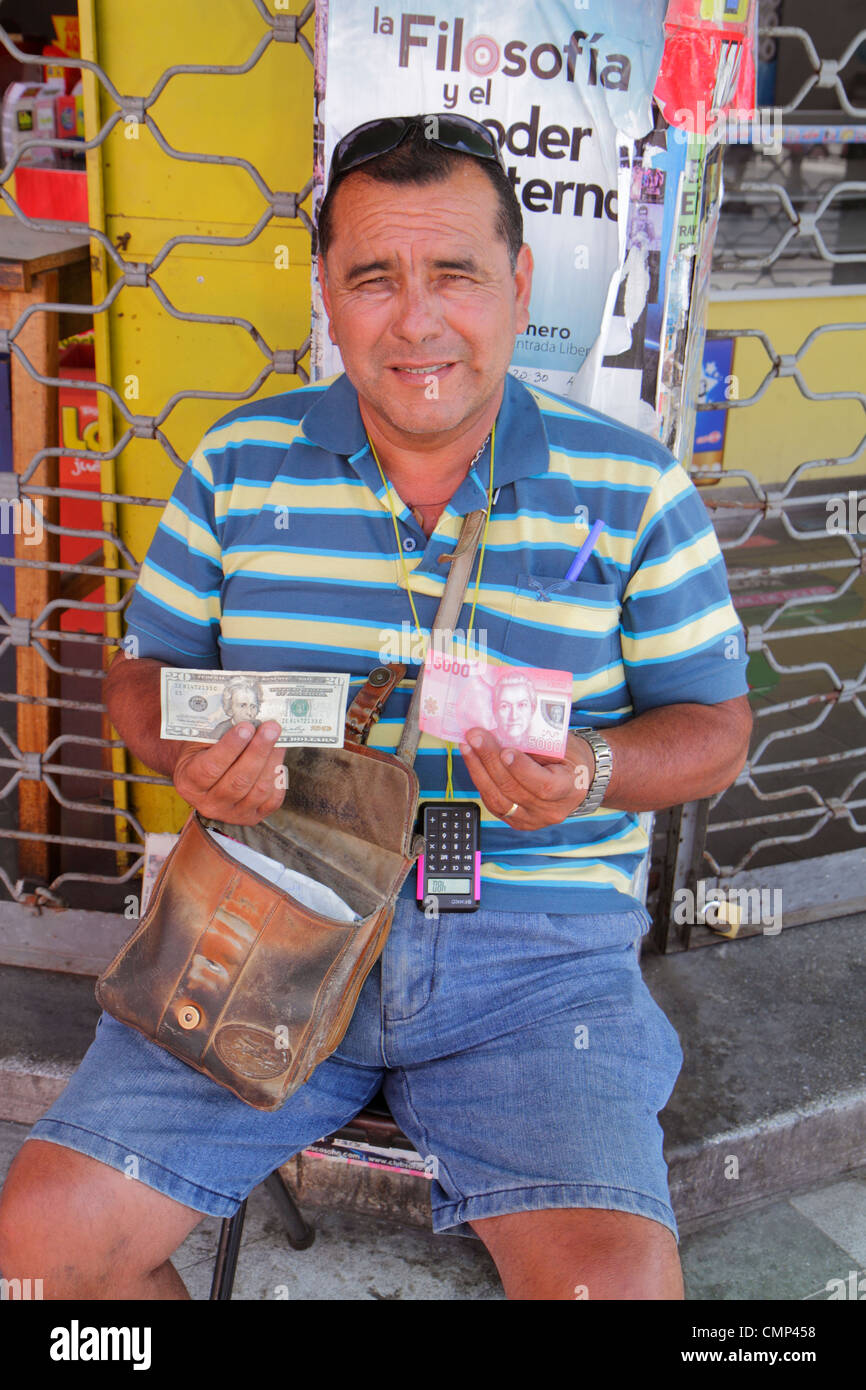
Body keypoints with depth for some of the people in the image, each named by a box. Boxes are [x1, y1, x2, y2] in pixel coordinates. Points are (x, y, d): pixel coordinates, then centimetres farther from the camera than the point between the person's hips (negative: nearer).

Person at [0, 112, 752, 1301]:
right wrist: (189, 752, -12)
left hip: (537, 946, -1)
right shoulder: (239, 464, 6)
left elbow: (713, 727, 5)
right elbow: (144, 674, 12)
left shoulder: (631, 487, 1)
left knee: (614, 1281, -22)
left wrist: (590, 772, -17)